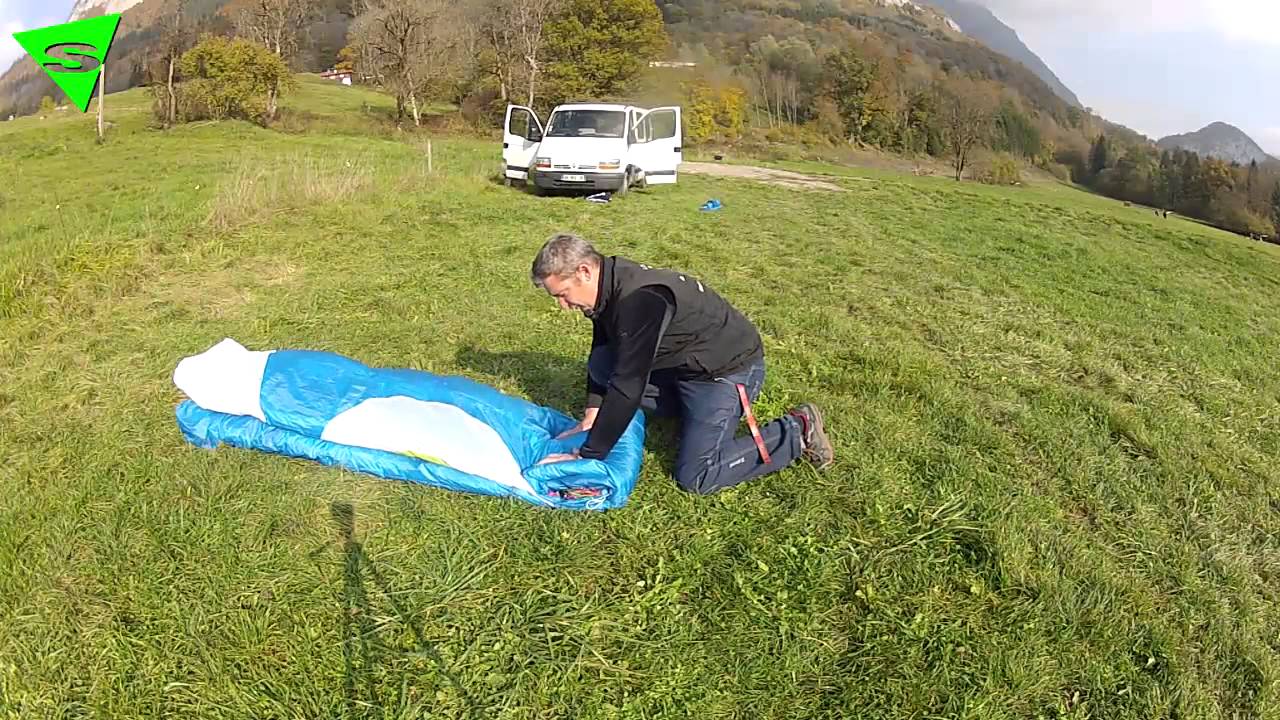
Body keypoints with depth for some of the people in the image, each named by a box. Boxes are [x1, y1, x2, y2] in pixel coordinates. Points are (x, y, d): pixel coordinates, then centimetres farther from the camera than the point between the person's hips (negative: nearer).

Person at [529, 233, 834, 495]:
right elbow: (602, 352, 9)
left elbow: (628, 386, -34)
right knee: (601, 366, 4)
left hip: (728, 369, -9)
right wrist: (591, 417, 0)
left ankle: (797, 432, 0)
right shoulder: (610, 284, -4)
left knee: (696, 478, -14)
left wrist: (587, 455, -27)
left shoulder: (638, 299, -33)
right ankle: (693, 408, 11)